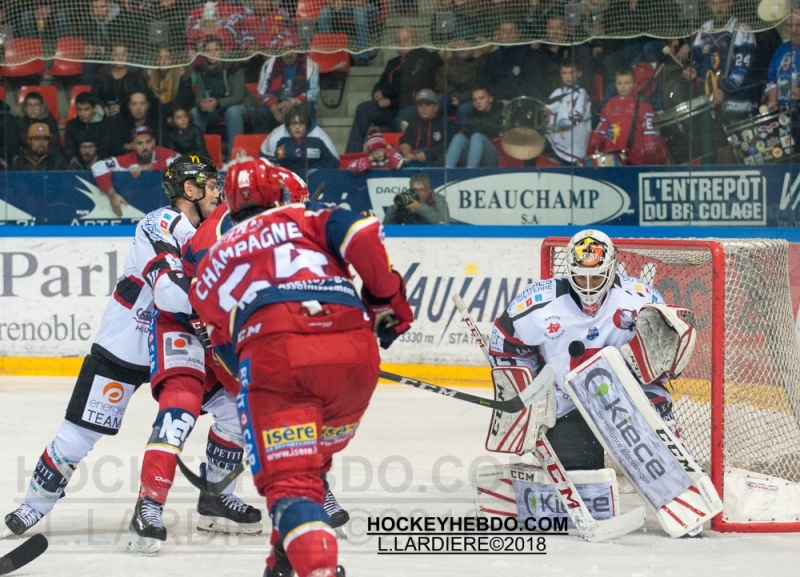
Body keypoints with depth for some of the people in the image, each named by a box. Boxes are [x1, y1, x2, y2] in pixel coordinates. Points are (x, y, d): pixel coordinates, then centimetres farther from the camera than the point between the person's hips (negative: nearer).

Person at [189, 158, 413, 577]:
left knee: (288, 478, -5)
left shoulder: (213, 260, 32)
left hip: (272, 353, -1)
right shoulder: (304, 218, 24)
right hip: (355, 350, 1)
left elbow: (223, 337, 36)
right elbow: (362, 234, 5)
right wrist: (388, 299, 16)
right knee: (314, 456, 28)